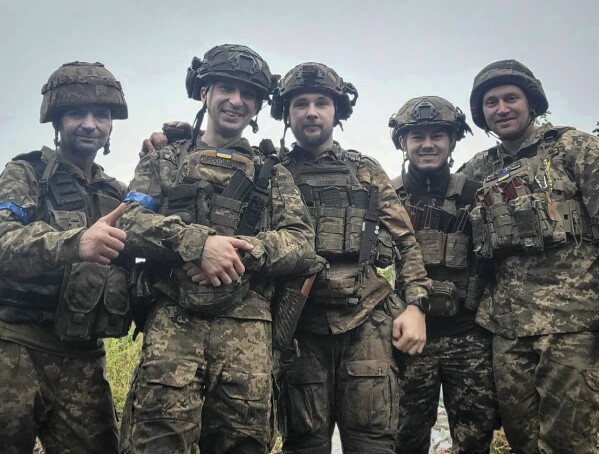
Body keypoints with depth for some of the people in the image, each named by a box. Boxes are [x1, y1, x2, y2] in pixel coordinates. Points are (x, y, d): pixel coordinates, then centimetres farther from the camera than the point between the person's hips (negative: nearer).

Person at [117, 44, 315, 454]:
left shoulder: (273, 174, 19)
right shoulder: (164, 161, 17)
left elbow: (302, 241, 6)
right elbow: (130, 223, 1)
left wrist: (243, 250, -12)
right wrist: (199, 242, -16)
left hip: (246, 325, 2)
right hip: (173, 319, -1)